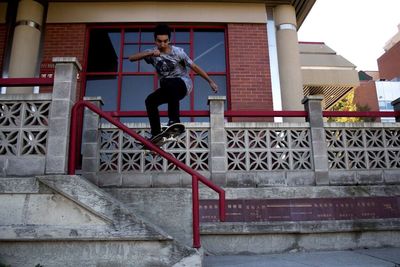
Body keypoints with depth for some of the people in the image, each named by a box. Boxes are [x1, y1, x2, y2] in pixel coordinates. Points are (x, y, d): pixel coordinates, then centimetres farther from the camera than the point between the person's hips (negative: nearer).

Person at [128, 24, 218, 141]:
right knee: (150, 101, -15)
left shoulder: (177, 52, -11)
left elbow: (195, 67, -6)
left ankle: (174, 120, -28)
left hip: (183, 84, -4)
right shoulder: (152, 53, -3)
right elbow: (131, 58, -15)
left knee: (167, 83, -36)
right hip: (169, 89, 5)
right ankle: (156, 135, -7)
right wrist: (150, 53, -30)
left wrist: (211, 81, -5)